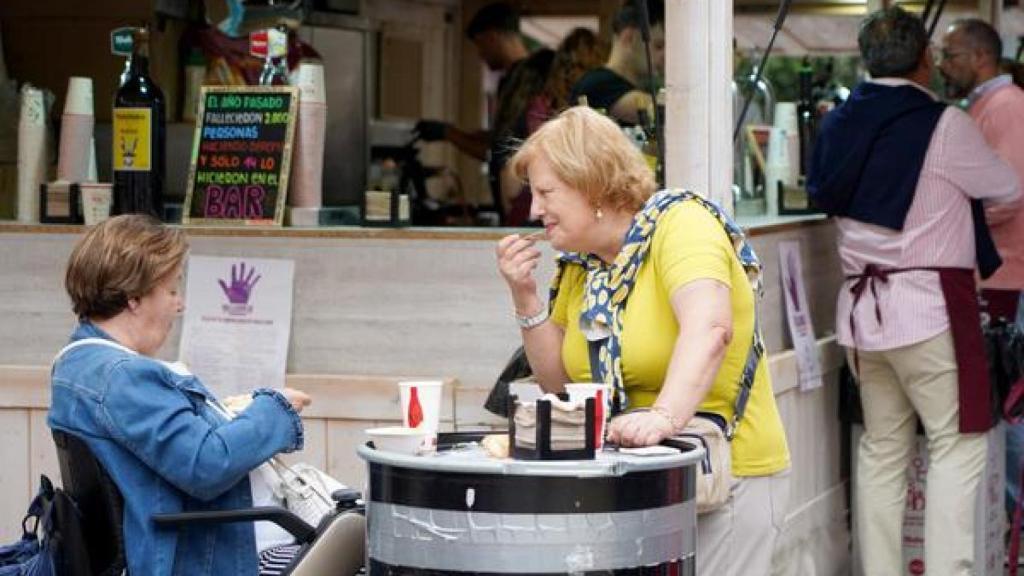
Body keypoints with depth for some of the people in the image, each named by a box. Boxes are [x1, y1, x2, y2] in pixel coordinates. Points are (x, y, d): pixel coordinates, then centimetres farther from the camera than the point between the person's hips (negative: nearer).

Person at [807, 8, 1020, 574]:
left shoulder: (839, 124, 7)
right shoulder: (944, 125, -11)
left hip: (861, 306, 6)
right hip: (929, 302, -6)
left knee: (883, 447, 11)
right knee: (958, 445, -2)